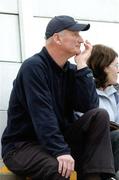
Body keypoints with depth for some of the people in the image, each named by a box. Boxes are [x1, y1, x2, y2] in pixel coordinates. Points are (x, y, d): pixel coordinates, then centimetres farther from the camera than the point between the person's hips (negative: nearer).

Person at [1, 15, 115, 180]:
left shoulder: (70, 70, 6)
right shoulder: (34, 67, -15)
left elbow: (90, 106, -8)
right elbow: (42, 115, -26)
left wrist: (82, 65, -8)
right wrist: (61, 151, -35)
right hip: (22, 145, -7)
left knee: (100, 115, -13)